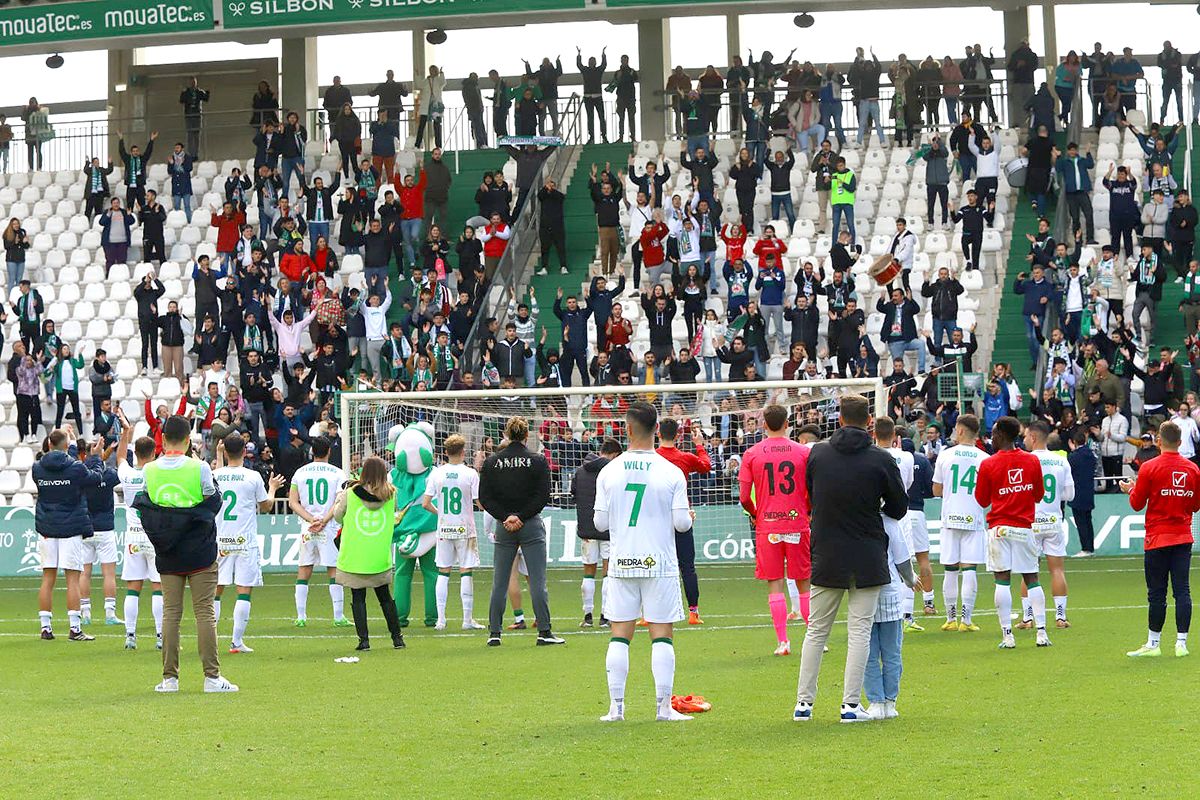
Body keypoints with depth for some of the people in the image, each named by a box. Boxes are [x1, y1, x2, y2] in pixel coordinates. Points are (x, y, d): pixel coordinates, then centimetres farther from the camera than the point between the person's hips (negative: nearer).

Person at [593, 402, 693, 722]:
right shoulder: (671, 473, -7)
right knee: (662, 636, 3)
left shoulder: (609, 471, -3)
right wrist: (689, 516, 17)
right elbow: (681, 522, -6)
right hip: (659, 564, -2)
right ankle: (663, 707, 1)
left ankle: (616, 707, 6)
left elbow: (600, 522, 1)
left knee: (620, 636, 7)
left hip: (622, 563, 2)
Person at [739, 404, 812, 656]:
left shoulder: (752, 454, -1)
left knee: (774, 583, 2)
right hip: (797, 524, 0)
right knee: (804, 582, 9)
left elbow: (744, 497, -3)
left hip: (767, 526, 0)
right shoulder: (803, 452, -1)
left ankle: (782, 641, -3)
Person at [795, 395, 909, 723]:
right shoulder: (881, 460, -9)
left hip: (826, 558, 2)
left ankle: (803, 702, 13)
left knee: (816, 631, 12)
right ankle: (851, 704, 1)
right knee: (859, 631, 3)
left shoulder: (817, 453, -2)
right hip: (868, 559, -2)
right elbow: (899, 510, 1)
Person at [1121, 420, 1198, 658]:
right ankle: (1181, 642, 2)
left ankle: (1153, 644, 6)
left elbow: (1137, 504, -4)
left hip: (1158, 539, -3)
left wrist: (1130, 489, 16)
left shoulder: (1150, 468, -9)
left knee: (1156, 594, 1)